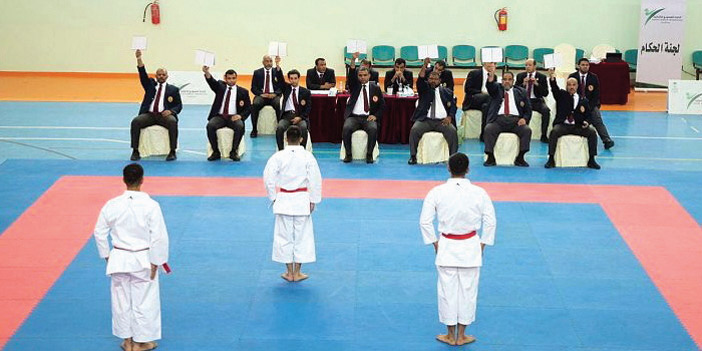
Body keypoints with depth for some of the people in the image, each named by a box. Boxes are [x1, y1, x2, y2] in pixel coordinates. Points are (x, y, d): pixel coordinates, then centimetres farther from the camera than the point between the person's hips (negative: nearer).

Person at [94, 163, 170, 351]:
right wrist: (156, 262, -5)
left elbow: (100, 232, 1)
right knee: (144, 302, 11)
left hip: (119, 260, 3)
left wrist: (107, 256, 13)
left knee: (122, 300, 16)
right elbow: (159, 236, -15)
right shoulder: (151, 206, -16)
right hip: (142, 260, -3)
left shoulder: (112, 205, -8)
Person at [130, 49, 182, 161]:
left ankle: (172, 152, -32)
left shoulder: (173, 89, 16)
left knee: (173, 122, -35)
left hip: (164, 115, -2)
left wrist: (171, 111, -12)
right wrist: (139, 59, -10)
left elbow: (179, 106, 12)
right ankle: (135, 151, -25)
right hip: (149, 114, 2)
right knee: (135, 121, -27)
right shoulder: (150, 85, 21)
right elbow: (143, 74, 6)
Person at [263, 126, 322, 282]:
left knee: (284, 235, 10)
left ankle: (289, 272, 16)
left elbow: (268, 177, -5)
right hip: (302, 200, 0)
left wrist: (273, 197, 6)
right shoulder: (307, 157, -7)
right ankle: (297, 272, 15)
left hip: (283, 199, 0)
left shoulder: (278, 156, -7)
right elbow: (315, 179, -6)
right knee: (301, 235, 10)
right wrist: (313, 200, 3)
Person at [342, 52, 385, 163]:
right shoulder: (355, 86, 14)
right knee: (346, 128, -30)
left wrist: (375, 116, -4)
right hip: (353, 117, 0)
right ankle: (348, 154, -18)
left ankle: (369, 154, -20)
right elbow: (351, 75, -6)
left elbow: (382, 105, 14)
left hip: (369, 117, 0)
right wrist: (353, 60, -22)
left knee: (373, 129, -33)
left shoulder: (375, 88, 14)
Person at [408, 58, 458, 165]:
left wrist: (449, 117, -7)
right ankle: (413, 156, -20)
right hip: (425, 120, 0)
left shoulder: (446, 92, 20)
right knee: (414, 130, -28)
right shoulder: (424, 89, 18)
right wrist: (425, 65, -15)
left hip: (442, 120, 0)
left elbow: (453, 106, 13)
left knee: (452, 131, -28)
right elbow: (420, 79, -1)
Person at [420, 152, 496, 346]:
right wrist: (482, 244, 10)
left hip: (447, 247, 0)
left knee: (447, 291, 11)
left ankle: (450, 335, 21)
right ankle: (461, 336, 21)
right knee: (468, 290, 11)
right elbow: (490, 221, -2)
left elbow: (425, 221, -5)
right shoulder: (479, 193, -8)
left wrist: (435, 243, 7)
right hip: (471, 247, 0)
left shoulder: (437, 192, -9)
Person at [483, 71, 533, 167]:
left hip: (515, 120, 1)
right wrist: (490, 80, -33)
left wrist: (524, 119, -5)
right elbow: (491, 87, -8)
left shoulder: (520, 92, 19)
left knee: (527, 130, -26)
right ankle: (490, 158, -22)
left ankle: (520, 158, -18)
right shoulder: (497, 89, 17)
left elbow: (528, 109, 16)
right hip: (499, 119, -1)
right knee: (488, 129, -30)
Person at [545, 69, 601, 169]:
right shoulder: (561, 95, 11)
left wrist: (586, 122, -8)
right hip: (562, 125, -1)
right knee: (554, 131, -32)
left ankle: (591, 160, -14)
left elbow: (589, 115, 16)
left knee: (592, 132, -22)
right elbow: (555, 88, -9)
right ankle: (551, 159, -26)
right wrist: (552, 78, -30)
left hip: (578, 126, 2)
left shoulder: (583, 100, 14)